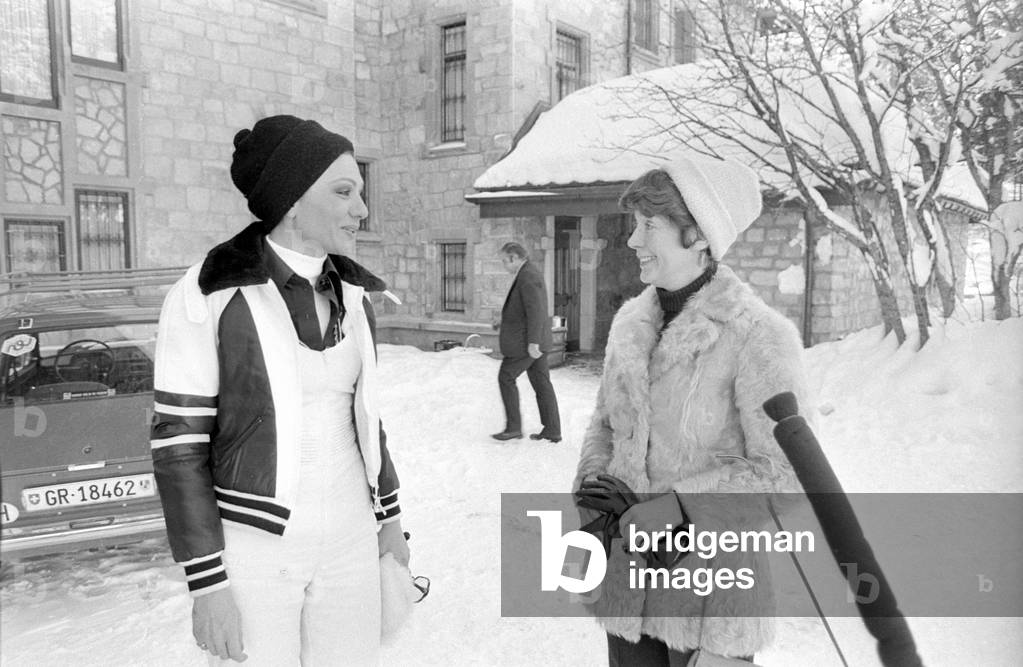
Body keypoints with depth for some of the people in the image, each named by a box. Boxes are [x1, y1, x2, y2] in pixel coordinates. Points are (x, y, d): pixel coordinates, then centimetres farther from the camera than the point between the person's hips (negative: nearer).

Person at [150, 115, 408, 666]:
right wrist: (206, 583, -13)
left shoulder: (351, 294, 2)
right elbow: (179, 443, -13)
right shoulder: (209, 295, -15)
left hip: (348, 540, 5)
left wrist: (388, 520, 13)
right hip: (250, 546, -5)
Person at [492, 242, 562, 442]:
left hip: (526, 342, -10)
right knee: (541, 383, 9)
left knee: (506, 377, -1)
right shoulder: (528, 274, 16)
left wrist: (533, 342, -25)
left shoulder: (528, 277, -17)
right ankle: (552, 431, 11)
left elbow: (536, 311, -23)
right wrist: (504, 322, 22)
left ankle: (513, 427, 4)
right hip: (534, 340, 10)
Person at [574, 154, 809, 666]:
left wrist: (676, 506, -20)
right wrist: (592, 479, -5)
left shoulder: (758, 336, -17)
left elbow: (781, 474, -16)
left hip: (710, 585, -6)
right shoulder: (631, 321, 3)